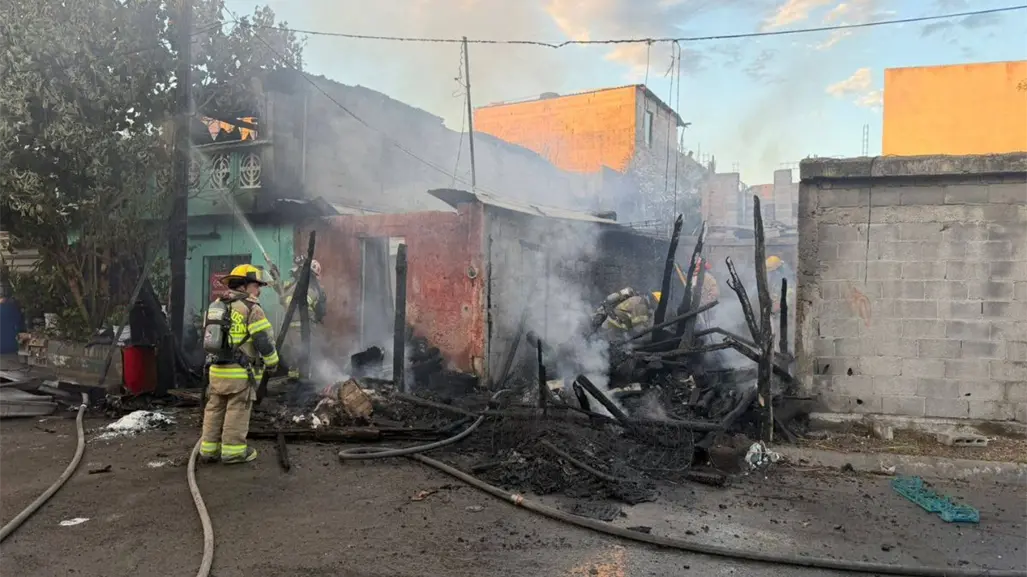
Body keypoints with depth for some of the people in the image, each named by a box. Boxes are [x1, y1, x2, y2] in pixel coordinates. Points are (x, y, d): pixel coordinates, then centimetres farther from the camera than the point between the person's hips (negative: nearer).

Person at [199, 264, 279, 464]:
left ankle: (209, 449, 18)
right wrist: (272, 362, 1)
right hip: (240, 372, -7)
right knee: (237, 412, 0)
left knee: (215, 410, 13)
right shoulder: (251, 308, -10)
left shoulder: (216, 306, 15)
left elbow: (208, 336, 21)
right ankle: (233, 451, 5)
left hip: (217, 369, 7)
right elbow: (264, 339, -12)